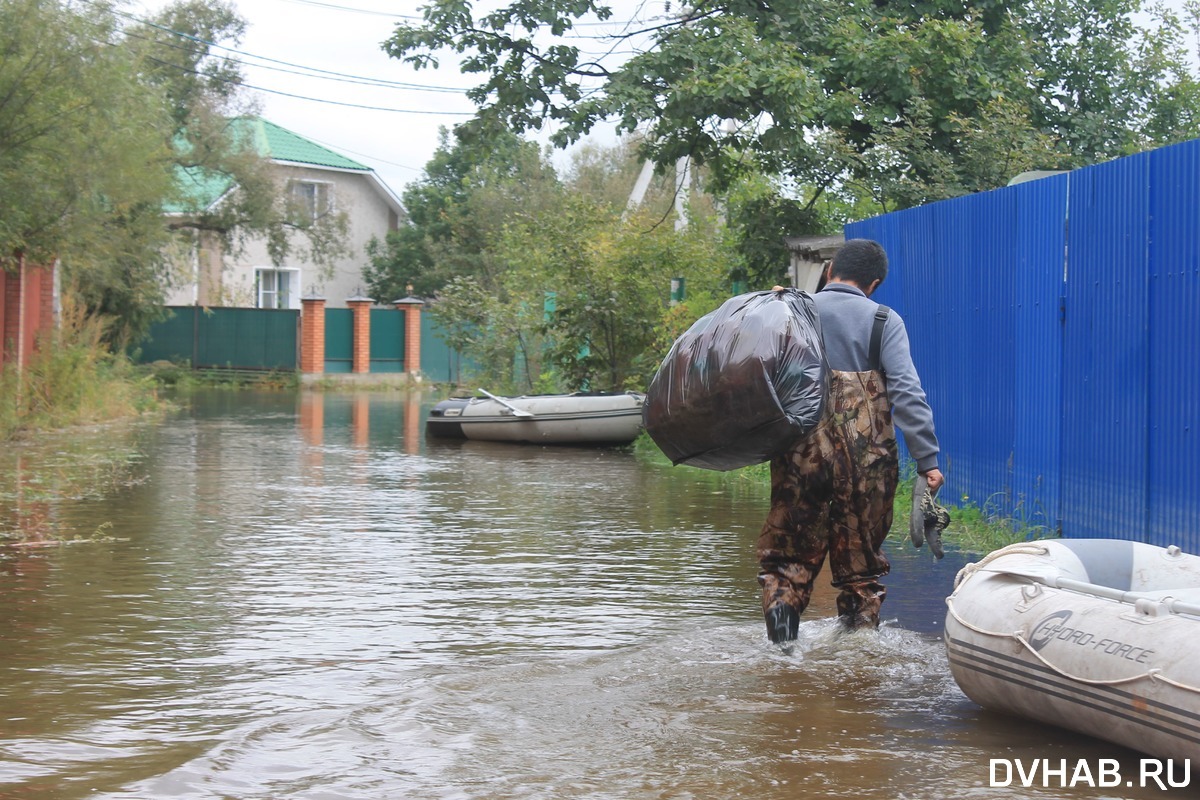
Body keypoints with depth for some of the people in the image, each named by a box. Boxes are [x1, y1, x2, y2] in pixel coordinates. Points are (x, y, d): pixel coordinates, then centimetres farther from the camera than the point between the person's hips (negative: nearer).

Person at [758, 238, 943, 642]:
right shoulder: (884, 321, 1)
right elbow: (906, 393, -9)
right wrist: (928, 459, -11)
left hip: (802, 454, 1)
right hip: (867, 462, -1)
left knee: (788, 555, 10)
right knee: (861, 565, 14)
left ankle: (782, 648, -7)